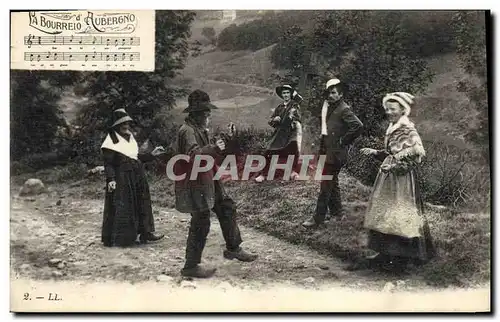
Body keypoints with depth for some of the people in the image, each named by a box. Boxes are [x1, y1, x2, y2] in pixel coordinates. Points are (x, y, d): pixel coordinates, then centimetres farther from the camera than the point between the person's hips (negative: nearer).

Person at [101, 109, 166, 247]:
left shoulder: (130, 137, 14)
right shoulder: (112, 140, -9)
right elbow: (108, 163, -13)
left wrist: (152, 154, 12)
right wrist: (110, 179, -23)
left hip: (137, 177, 8)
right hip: (121, 179, -8)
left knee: (141, 204, 10)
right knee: (121, 208, -3)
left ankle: (145, 233, 18)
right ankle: (117, 238, 6)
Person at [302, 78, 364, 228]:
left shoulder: (344, 109, -13)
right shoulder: (330, 108, 13)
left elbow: (358, 126, -25)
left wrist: (344, 140, -17)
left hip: (334, 154, -9)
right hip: (327, 152, 9)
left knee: (326, 185, -6)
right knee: (332, 183, 18)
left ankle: (318, 219, -1)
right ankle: (337, 212, 31)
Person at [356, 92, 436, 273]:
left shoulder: (408, 130, -14)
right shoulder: (392, 129, 13)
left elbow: (418, 153, -22)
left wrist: (395, 166, -25)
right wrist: (375, 152, 9)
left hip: (403, 179, -9)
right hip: (388, 177, 9)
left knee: (400, 216, -4)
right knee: (383, 214, 12)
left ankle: (401, 258, 5)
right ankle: (385, 252, 23)